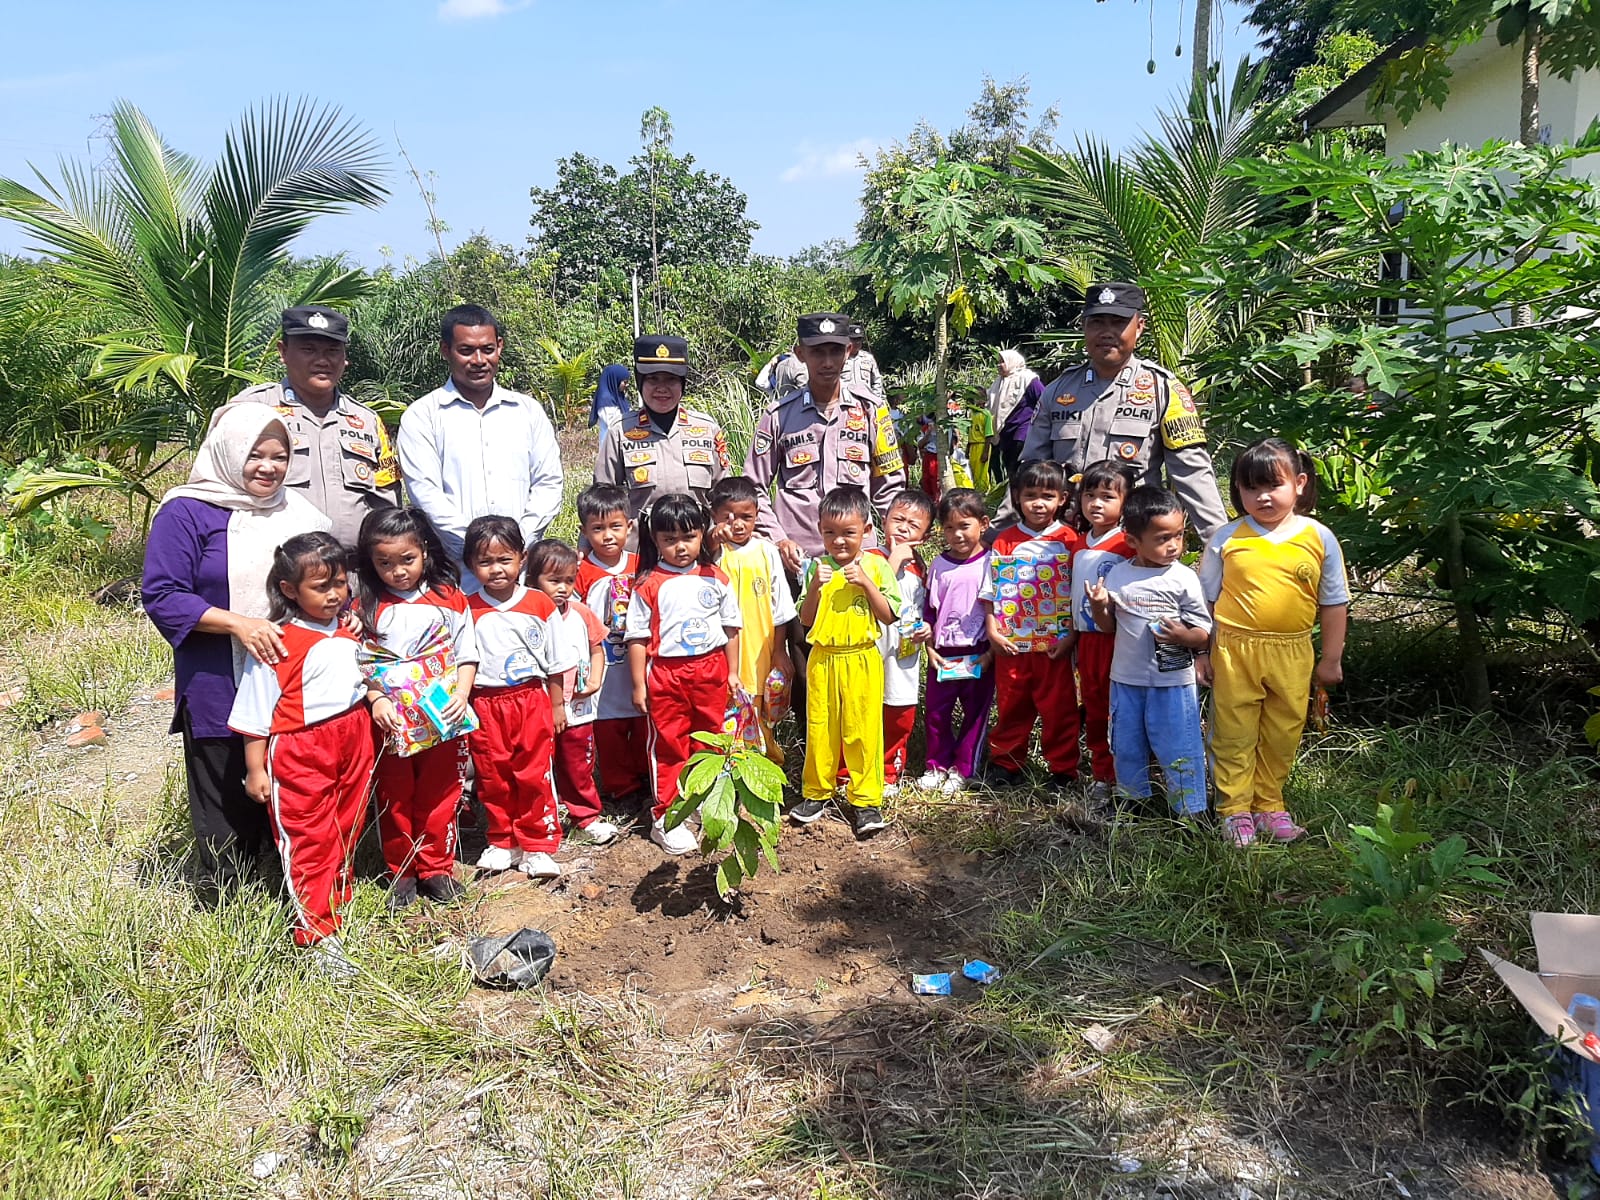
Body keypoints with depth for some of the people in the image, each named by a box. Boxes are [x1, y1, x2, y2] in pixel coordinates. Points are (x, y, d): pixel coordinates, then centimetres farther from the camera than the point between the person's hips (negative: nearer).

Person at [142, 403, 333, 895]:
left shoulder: (299, 511, 11)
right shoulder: (188, 512, -7)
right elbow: (162, 596, -12)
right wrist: (237, 623, -23)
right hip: (220, 691, -5)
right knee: (230, 797, 7)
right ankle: (222, 893, 24)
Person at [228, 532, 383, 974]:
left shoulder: (348, 631, 3)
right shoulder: (278, 644, -17)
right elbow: (256, 711, -12)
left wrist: (378, 700, 0)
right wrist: (255, 768, -9)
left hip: (354, 741, 7)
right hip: (300, 752, -7)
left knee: (346, 832, 20)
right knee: (309, 841, 1)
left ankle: (337, 900, 39)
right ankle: (318, 931, 8)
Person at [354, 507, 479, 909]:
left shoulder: (449, 597, 0)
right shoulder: (367, 605, -3)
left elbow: (466, 654, 3)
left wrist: (461, 694, -12)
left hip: (444, 718, 0)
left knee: (439, 796, 10)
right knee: (394, 798, 12)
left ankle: (436, 868, 26)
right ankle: (401, 872, 27)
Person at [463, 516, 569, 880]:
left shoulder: (540, 604, -1)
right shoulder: (467, 609, -3)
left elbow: (555, 663, 5)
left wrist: (557, 707, 7)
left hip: (532, 700, 0)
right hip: (485, 705, 1)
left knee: (534, 776, 3)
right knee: (493, 778, 10)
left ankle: (537, 845, 15)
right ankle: (501, 842, 26)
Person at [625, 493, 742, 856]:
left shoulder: (716, 579, 2)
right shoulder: (648, 584, -6)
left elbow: (730, 629, 9)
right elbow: (638, 637, -5)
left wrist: (732, 672, 7)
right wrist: (639, 685, -6)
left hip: (711, 670, 3)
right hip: (666, 673, -3)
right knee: (668, 746, 5)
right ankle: (665, 818, 14)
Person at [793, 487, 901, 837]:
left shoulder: (876, 566, -1)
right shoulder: (816, 568, 3)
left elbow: (889, 616, -4)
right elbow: (806, 620, 2)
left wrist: (866, 584, -14)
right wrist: (815, 586, -13)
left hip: (862, 660, -1)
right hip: (823, 660, 2)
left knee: (864, 729, 1)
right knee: (820, 728, 9)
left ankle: (865, 799, 12)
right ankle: (817, 791, 25)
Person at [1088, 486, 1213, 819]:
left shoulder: (1184, 578, -9)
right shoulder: (1118, 575, 0)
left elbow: (1205, 635, -6)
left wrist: (1184, 636, -27)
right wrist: (1098, 606, -10)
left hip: (1173, 682, -4)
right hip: (1126, 679, 4)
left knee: (1179, 750, 2)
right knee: (1127, 747, 18)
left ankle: (1190, 811, 17)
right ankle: (1133, 801, 38)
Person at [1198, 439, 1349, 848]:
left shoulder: (1318, 538, -1)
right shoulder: (1226, 538, -4)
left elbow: (1334, 603, 6)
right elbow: (1205, 600, 2)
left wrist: (1331, 659, 8)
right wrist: (1201, 654, 2)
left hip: (1292, 653, 1)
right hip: (1234, 649, -1)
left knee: (1282, 734, 12)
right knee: (1234, 734, 6)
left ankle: (1269, 805, 29)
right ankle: (1235, 810, 20)